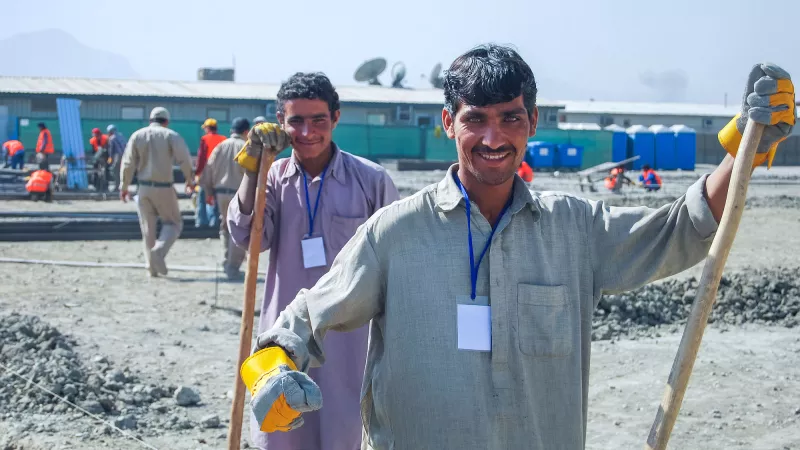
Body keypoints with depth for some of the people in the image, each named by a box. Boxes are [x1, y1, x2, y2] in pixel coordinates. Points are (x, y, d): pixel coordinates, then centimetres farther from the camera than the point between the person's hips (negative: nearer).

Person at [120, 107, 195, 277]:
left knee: (148, 227, 12)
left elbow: (128, 163, 2)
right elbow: (184, 159, -11)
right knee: (173, 223, 9)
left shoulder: (137, 135, 6)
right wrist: (190, 180, 3)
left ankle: (152, 267, 12)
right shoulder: (171, 135, -3)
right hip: (164, 188, -3)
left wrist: (124, 186, 8)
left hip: (144, 187, 3)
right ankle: (159, 251, -17)